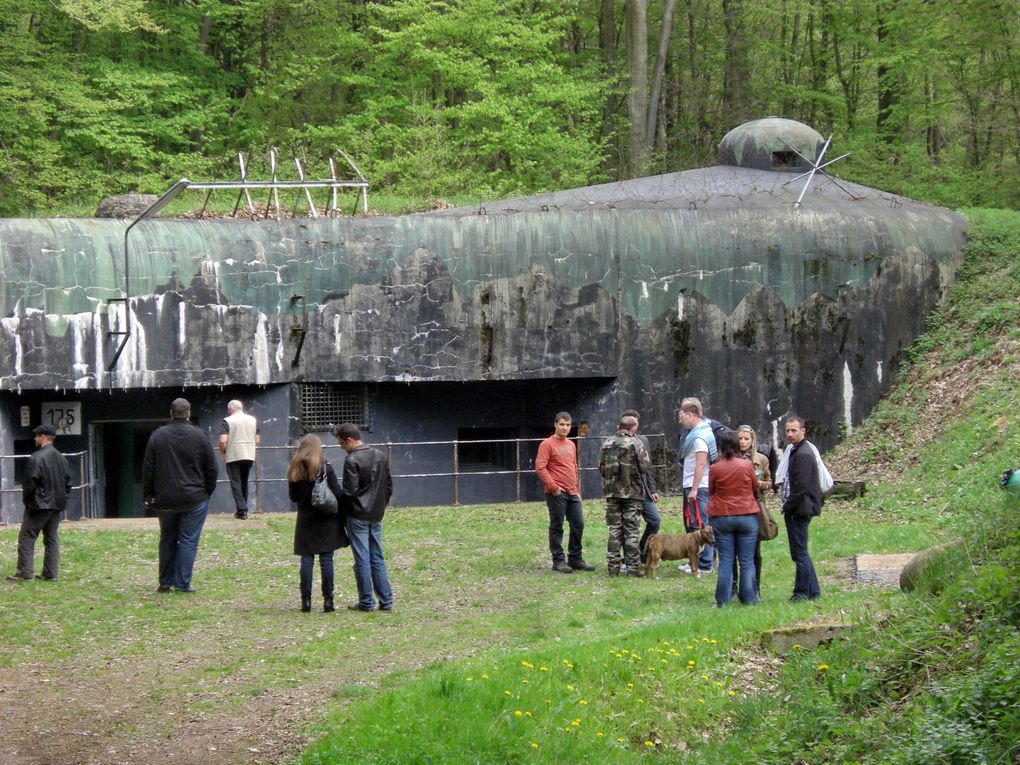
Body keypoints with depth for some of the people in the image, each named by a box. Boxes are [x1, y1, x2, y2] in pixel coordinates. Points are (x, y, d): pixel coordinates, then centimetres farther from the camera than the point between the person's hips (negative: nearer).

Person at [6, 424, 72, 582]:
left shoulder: (36, 458, -17)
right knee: (52, 539, 12)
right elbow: (68, 481, 13)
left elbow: (29, 482, -16)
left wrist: (26, 499, -1)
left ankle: (24, 572, -4)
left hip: (39, 505, -7)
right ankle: (51, 572, 10)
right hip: (57, 505, 7)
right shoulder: (61, 458, 9)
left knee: (26, 538, -1)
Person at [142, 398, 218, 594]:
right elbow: (211, 469, -1)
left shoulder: (157, 436, 0)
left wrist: (148, 496, 7)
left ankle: (165, 582, 17)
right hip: (194, 498, -2)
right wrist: (207, 492, 11)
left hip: (165, 500, 2)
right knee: (188, 541, 1)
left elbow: (147, 469, 1)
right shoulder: (200, 436, -4)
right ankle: (182, 583, -3)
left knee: (167, 540, 14)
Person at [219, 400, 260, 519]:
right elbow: (257, 440, 10)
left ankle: (242, 510, -9)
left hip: (233, 456, -5)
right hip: (249, 456, 5)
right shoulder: (253, 420, 9)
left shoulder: (228, 421, -6)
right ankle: (243, 509, 18)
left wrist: (222, 452, 1)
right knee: (244, 482, 16)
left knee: (235, 482, 0)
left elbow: (223, 440, -15)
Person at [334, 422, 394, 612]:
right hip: (376, 516, 7)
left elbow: (349, 492, -18)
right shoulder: (380, 456, 9)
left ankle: (366, 602, 1)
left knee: (362, 560, -2)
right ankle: (386, 601, 8)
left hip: (358, 516, -7)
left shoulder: (352, 461, -15)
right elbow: (389, 486, 14)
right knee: (378, 559, 11)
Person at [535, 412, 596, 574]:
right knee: (557, 527, -1)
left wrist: (577, 490, 19)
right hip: (557, 493, -7)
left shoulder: (571, 445, 17)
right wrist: (553, 487, -16)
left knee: (578, 524, 6)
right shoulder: (547, 444, -6)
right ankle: (558, 561, 4)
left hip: (572, 493, 7)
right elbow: (540, 467, -13)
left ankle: (575, 559, 16)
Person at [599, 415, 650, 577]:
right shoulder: (636, 444, -9)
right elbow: (644, 467, -11)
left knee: (614, 530, 8)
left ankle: (613, 566, 8)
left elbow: (601, 468, 8)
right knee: (631, 531, 0)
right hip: (632, 492, -3)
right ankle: (633, 567, 0)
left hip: (612, 492, 3)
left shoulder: (607, 444, 4)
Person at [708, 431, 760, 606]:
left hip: (722, 518, 0)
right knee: (747, 561, 6)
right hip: (747, 516, 0)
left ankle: (723, 600, 5)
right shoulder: (747, 465, -7)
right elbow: (755, 488, 7)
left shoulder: (715, 469, -8)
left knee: (725, 560, 5)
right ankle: (749, 598, 7)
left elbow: (710, 491, 5)